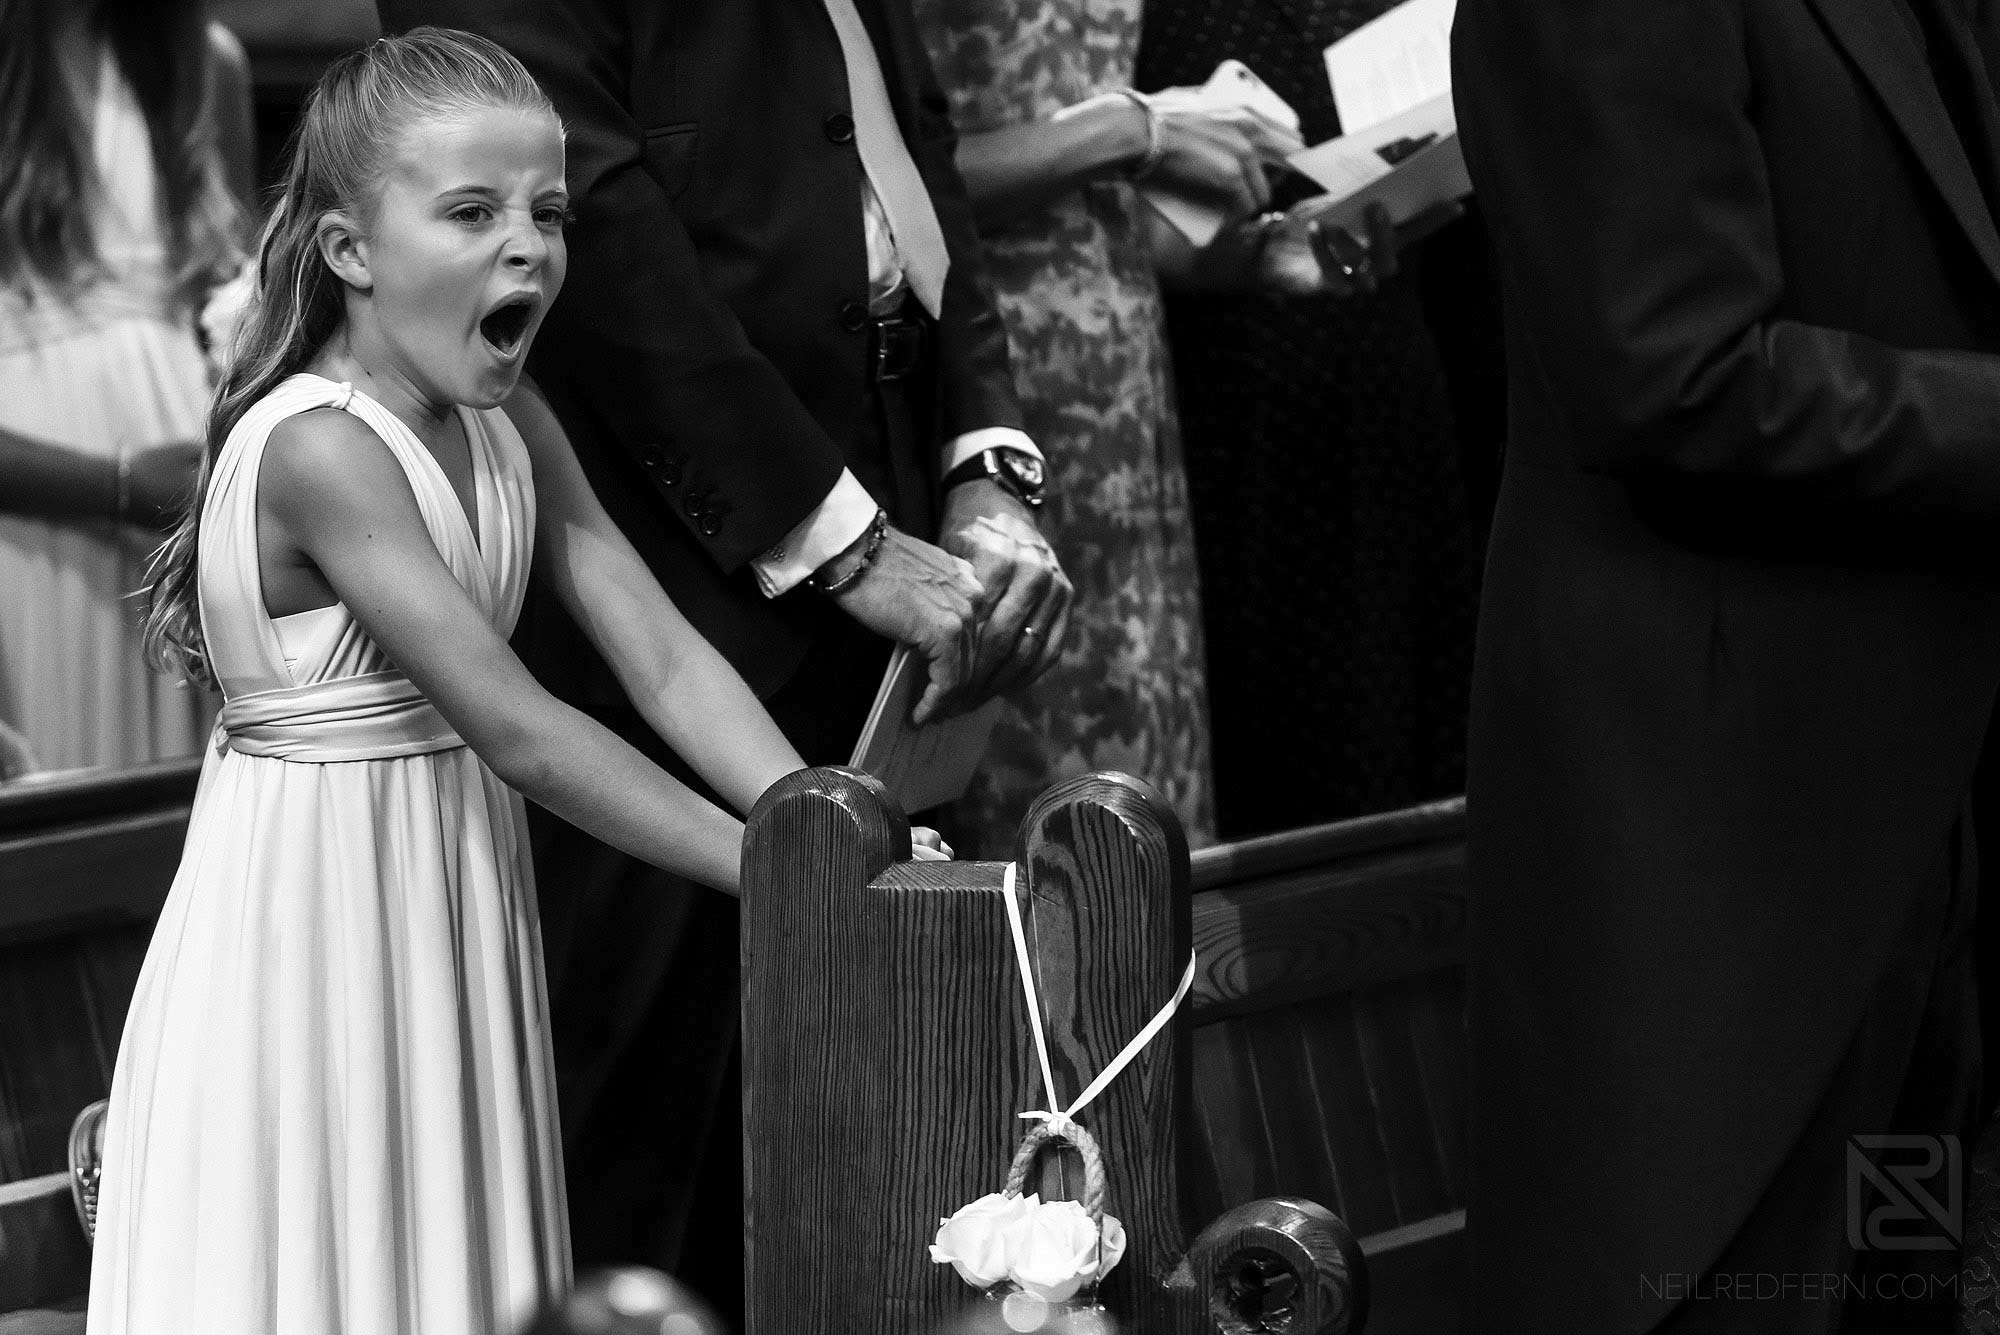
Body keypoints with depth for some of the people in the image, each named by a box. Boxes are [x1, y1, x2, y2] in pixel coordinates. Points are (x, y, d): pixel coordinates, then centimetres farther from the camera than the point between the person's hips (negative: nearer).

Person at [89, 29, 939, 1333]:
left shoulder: (511, 428, 5)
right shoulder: (317, 448, -22)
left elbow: (663, 654, -1)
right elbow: (512, 727, -25)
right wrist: (770, 862, -24)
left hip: (459, 913, 8)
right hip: (316, 920, -8)